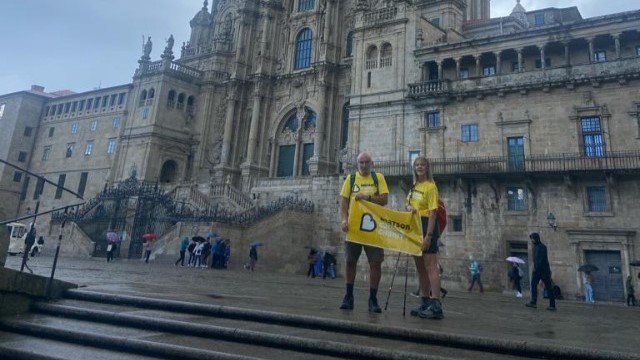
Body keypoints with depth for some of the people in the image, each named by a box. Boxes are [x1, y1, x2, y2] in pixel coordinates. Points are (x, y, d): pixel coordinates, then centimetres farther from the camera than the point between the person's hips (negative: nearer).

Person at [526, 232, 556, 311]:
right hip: (537, 270, 8)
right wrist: (535, 268, 8)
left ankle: (552, 305, 1)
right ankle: (533, 302, -3)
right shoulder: (535, 247, 14)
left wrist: (536, 268, -19)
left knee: (549, 287, -2)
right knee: (533, 285, -2)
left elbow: (542, 259, -17)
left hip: (544, 270, -8)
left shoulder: (542, 247, -10)